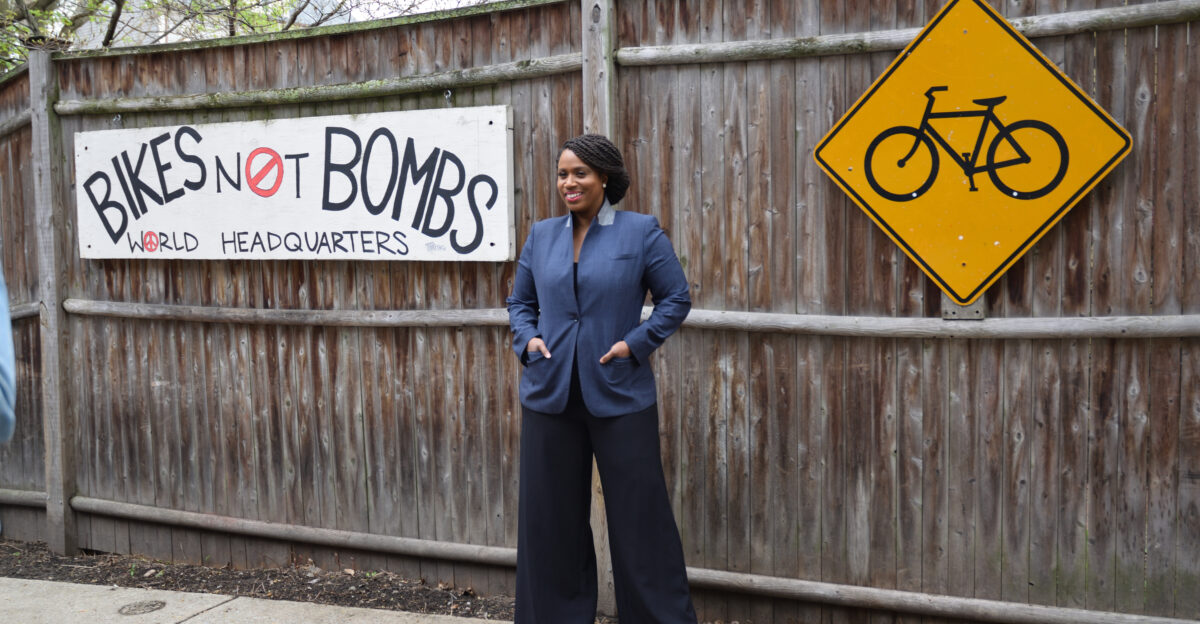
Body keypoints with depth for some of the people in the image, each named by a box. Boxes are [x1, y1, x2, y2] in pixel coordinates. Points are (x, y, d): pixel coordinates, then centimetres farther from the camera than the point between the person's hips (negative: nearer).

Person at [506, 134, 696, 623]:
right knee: (550, 512, 11)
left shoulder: (641, 231, -3)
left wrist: (635, 343, -12)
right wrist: (528, 339, -3)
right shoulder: (542, 235, 8)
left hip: (619, 395, -3)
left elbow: (677, 298, -1)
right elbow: (519, 301, 16)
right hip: (549, 394, 4)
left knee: (638, 512, 4)